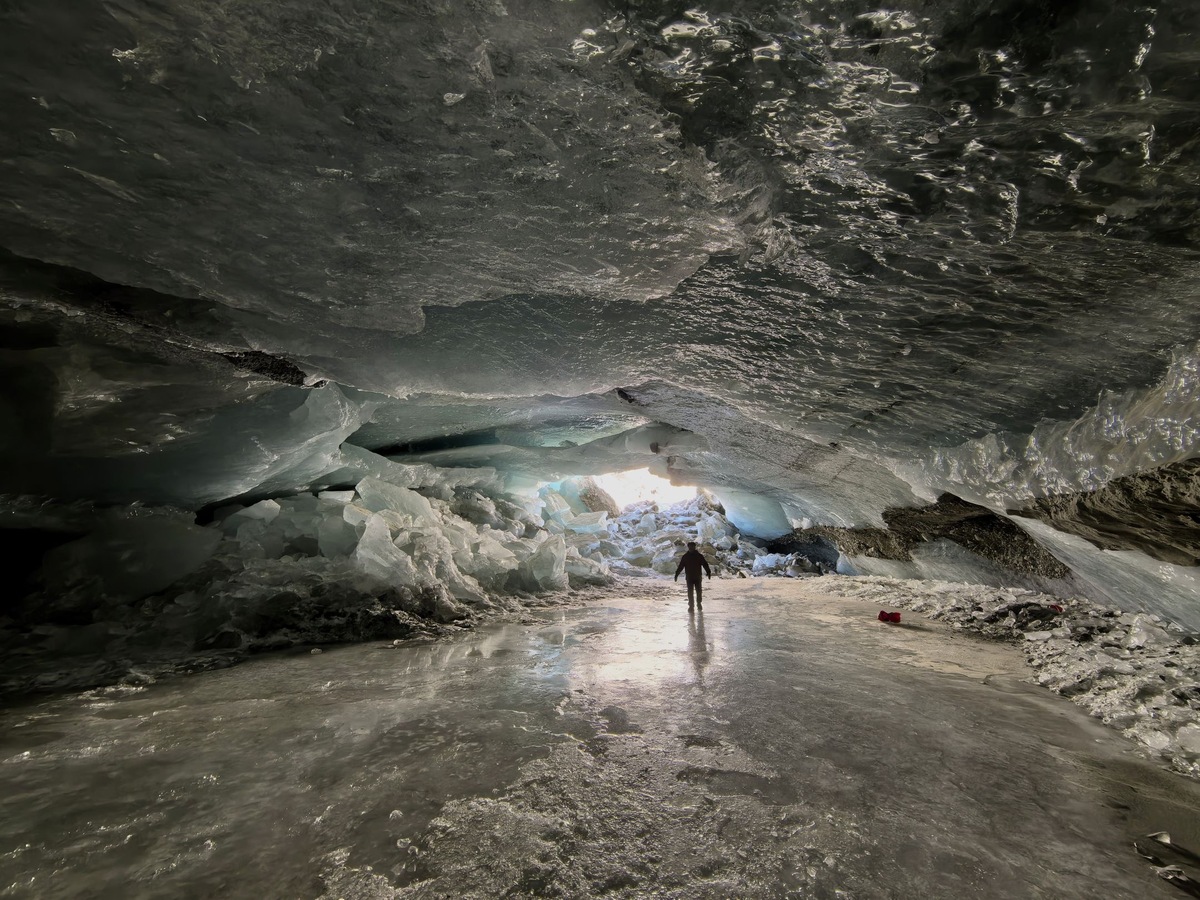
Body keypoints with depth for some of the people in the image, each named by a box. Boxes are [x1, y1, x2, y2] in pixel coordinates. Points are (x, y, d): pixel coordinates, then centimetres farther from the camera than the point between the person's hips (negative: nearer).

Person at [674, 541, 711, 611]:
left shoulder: (699, 555, 0)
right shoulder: (685, 557, 1)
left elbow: (705, 564, -2)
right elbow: (680, 566, 3)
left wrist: (708, 572, -13)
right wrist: (676, 574, -3)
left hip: (698, 577, 0)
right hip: (689, 578, 0)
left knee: (699, 591, 9)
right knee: (690, 592, -2)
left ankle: (699, 603, 30)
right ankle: (690, 606, 6)